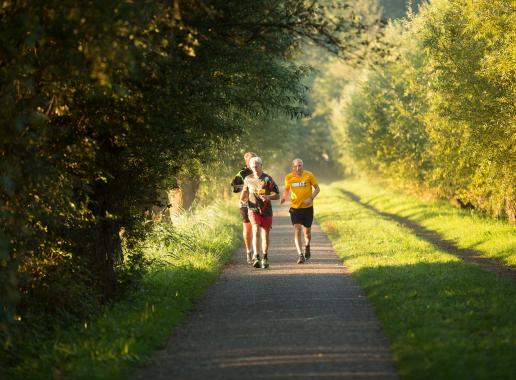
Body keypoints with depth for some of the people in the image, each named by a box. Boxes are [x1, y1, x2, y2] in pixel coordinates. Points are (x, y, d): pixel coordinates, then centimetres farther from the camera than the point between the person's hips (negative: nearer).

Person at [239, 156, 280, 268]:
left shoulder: (268, 179, -5)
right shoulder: (248, 179, 4)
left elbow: (277, 195, -4)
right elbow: (245, 191, 23)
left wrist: (268, 197, -22)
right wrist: (242, 200, 4)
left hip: (266, 211, 0)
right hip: (253, 210, 0)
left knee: (265, 234, 7)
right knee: (256, 231, -19)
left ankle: (265, 258, 23)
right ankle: (256, 257, -27)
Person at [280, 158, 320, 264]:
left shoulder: (309, 175, -7)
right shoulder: (289, 178, -2)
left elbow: (317, 188, 1)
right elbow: (286, 190, 13)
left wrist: (311, 198, -15)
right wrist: (283, 197, -8)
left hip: (308, 207, 0)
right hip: (295, 207, 0)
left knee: (307, 231, 11)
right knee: (297, 230, -13)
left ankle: (307, 247, 42)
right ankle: (300, 255, -16)